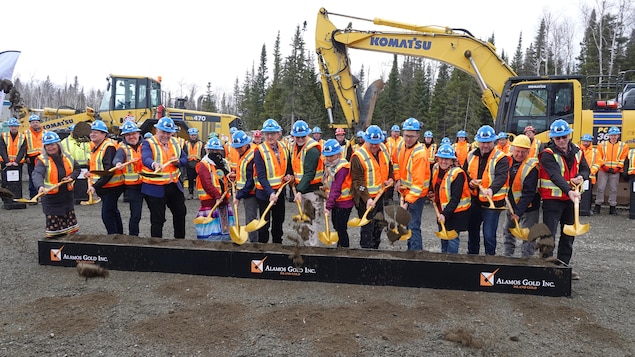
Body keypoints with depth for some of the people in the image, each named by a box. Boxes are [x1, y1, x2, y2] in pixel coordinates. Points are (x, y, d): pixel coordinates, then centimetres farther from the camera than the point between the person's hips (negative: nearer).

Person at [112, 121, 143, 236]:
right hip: (133, 186, -3)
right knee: (135, 215, -4)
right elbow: (117, 158, -24)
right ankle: (133, 236, 13)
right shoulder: (123, 148, -3)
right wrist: (118, 163, -46)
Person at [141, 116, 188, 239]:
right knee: (158, 219, 0)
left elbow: (185, 160, 8)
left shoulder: (175, 143, 8)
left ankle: (180, 239, 38)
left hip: (174, 185, 7)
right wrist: (155, 164, -53)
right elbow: (146, 159, -31)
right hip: (155, 187, -6)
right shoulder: (148, 143, -11)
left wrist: (178, 162, -15)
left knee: (180, 212, 19)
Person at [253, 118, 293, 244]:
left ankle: (278, 244, 35)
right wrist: (270, 193, -31)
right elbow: (261, 176, -21)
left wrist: (289, 174, -4)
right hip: (264, 192, -6)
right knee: (265, 223, 3)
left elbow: (289, 165, 18)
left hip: (280, 190, 6)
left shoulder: (283, 148, 1)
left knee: (279, 220, 19)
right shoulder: (260, 151, -16)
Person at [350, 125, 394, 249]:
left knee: (379, 225, 21)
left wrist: (390, 178, 5)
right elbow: (358, 181, -22)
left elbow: (389, 165, 21)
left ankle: (375, 248, 38)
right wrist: (367, 199, -29)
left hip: (379, 195, 8)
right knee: (367, 228, -2)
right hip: (365, 199, -8)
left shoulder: (383, 149, 1)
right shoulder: (358, 157, -21)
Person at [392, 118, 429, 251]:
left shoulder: (420, 154, -27)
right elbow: (395, 161, 17)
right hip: (405, 190, 9)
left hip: (416, 194, -9)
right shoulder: (401, 145, -3)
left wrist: (408, 202, -35)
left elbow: (418, 182, -31)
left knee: (413, 226, -10)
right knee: (407, 223, 21)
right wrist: (397, 179, 5)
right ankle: (411, 248, 37)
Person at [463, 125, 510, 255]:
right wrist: (470, 182, -8)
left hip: (492, 202, -6)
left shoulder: (501, 158, -11)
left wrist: (491, 189, -44)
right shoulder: (471, 156, 5)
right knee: (472, 232, 19)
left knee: (489, 235, -3)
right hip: (474, 201, 6)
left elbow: (501, 177, -26)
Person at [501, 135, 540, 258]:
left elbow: (528, 193, -24)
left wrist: (518, 212, -25)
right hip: (511, 205, 7)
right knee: (508, 231, 17)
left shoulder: (531, 167, -22)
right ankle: (506, 257, 31)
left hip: (528, 207, -7)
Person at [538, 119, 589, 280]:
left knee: (568, 234, 14)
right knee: (549, 234, -6)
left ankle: (564, 265, 27)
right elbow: (556, 176, -27)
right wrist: (569, 191, -41)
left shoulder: (576, 151, 5)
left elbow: (585, 169, 14)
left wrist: (581, 177, -10)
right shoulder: (548, 154, -15)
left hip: (571, 199, 6)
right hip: (552, 199, -6)